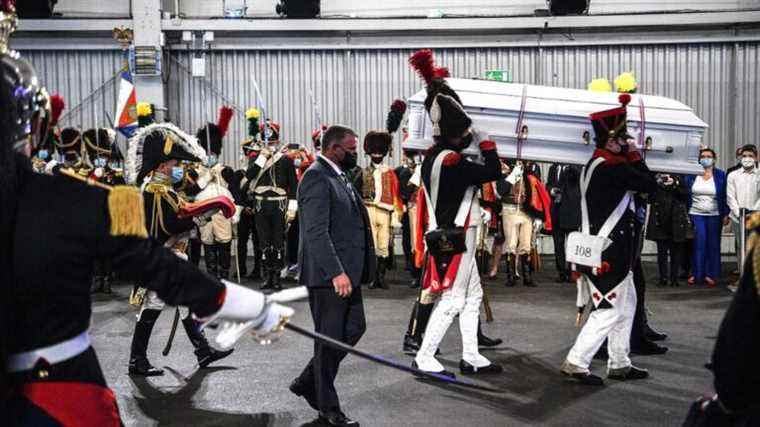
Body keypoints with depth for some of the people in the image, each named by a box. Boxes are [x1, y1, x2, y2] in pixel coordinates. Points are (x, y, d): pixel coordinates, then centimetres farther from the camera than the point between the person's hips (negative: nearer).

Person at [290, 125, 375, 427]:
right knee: (330, 339, 1)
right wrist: (336, 272, -27)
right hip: (328, 274, -10)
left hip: (347, 271, 10)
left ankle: (308, 382, 26)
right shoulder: (317, 177, -15)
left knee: (354, 328, 14)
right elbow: (316, 231, -23)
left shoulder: (339, 176, 15)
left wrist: (349, 270, 17)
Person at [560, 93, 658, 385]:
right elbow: (650, 185, -14)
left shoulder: (594, 163, 10)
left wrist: (630, 158, 10)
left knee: (627, 303, 18)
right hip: (610, 251, -10)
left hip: (604, 248, 10)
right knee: (610, 309, -5)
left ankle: (619, 364, 25)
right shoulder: (614, 167, -21)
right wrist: (635, 156, -2)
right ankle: (576, 363, -1)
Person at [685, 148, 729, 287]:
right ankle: (696, 273, -2)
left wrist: (726, 214, -3)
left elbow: (725, 197, 4)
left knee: (713, 244, 0)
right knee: (699, 242, -10)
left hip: (714, 215, 0)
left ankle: (710, 274, 8)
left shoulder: (721, 175, 4)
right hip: (696, 214, 0)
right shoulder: (692, 175, 5)